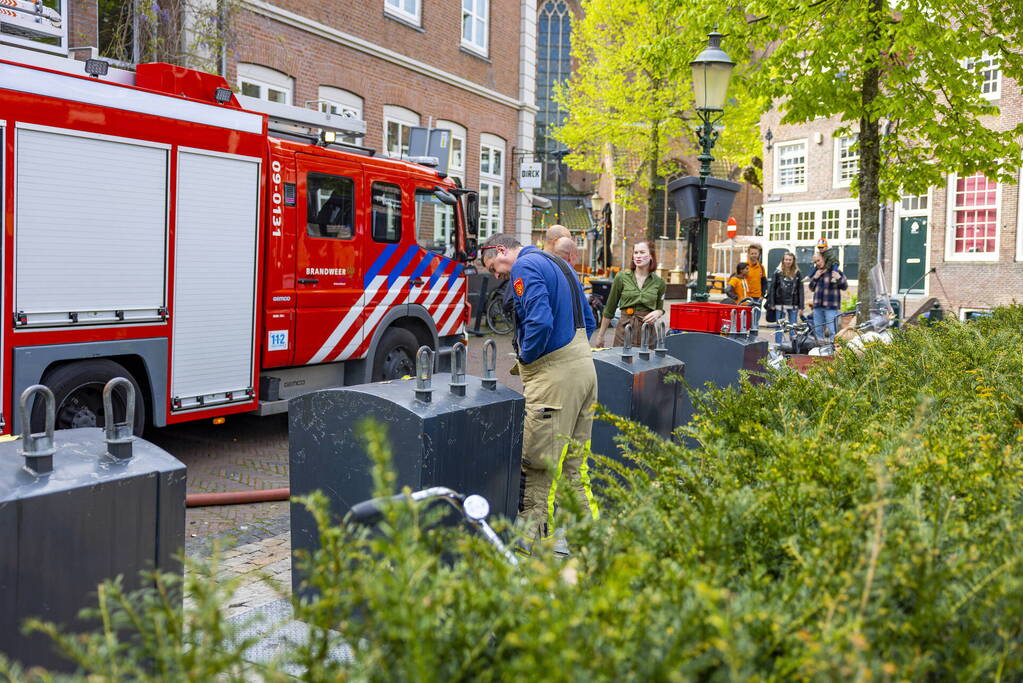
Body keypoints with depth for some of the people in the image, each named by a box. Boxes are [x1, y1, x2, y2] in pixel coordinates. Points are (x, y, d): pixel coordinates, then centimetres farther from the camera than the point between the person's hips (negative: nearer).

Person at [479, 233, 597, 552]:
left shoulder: (525, 267, -9)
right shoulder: (558, 263, 21)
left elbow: (540, 322, -23)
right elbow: (588, 321, 23)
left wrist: (525, 357, -8)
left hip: (554, 372, -10)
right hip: (584, 366, 10)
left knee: (538, 459, 0)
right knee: (573, 458, 15)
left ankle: (534, 522, 9)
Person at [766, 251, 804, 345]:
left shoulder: (798, 274, 6)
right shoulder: (778, 273, 3)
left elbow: (800, 290, 5)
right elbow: (772, 288, 2)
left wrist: (801, 306, 0)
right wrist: (771, 303, -4)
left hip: (793, 305, 1)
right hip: (780, 304, -1)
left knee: (793, 327, 4)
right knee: (779, 327, 3)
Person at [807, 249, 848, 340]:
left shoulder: (835, 271, -3)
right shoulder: (816, 272, 15)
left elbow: (845, 287, -4)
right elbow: (811, 288, 17)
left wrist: (839, 278, -23)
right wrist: (815, 278, 1)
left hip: (831, 306, -6)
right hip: (818, 306, 6)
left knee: (832, 331, -9)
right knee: (818, 331, 11)